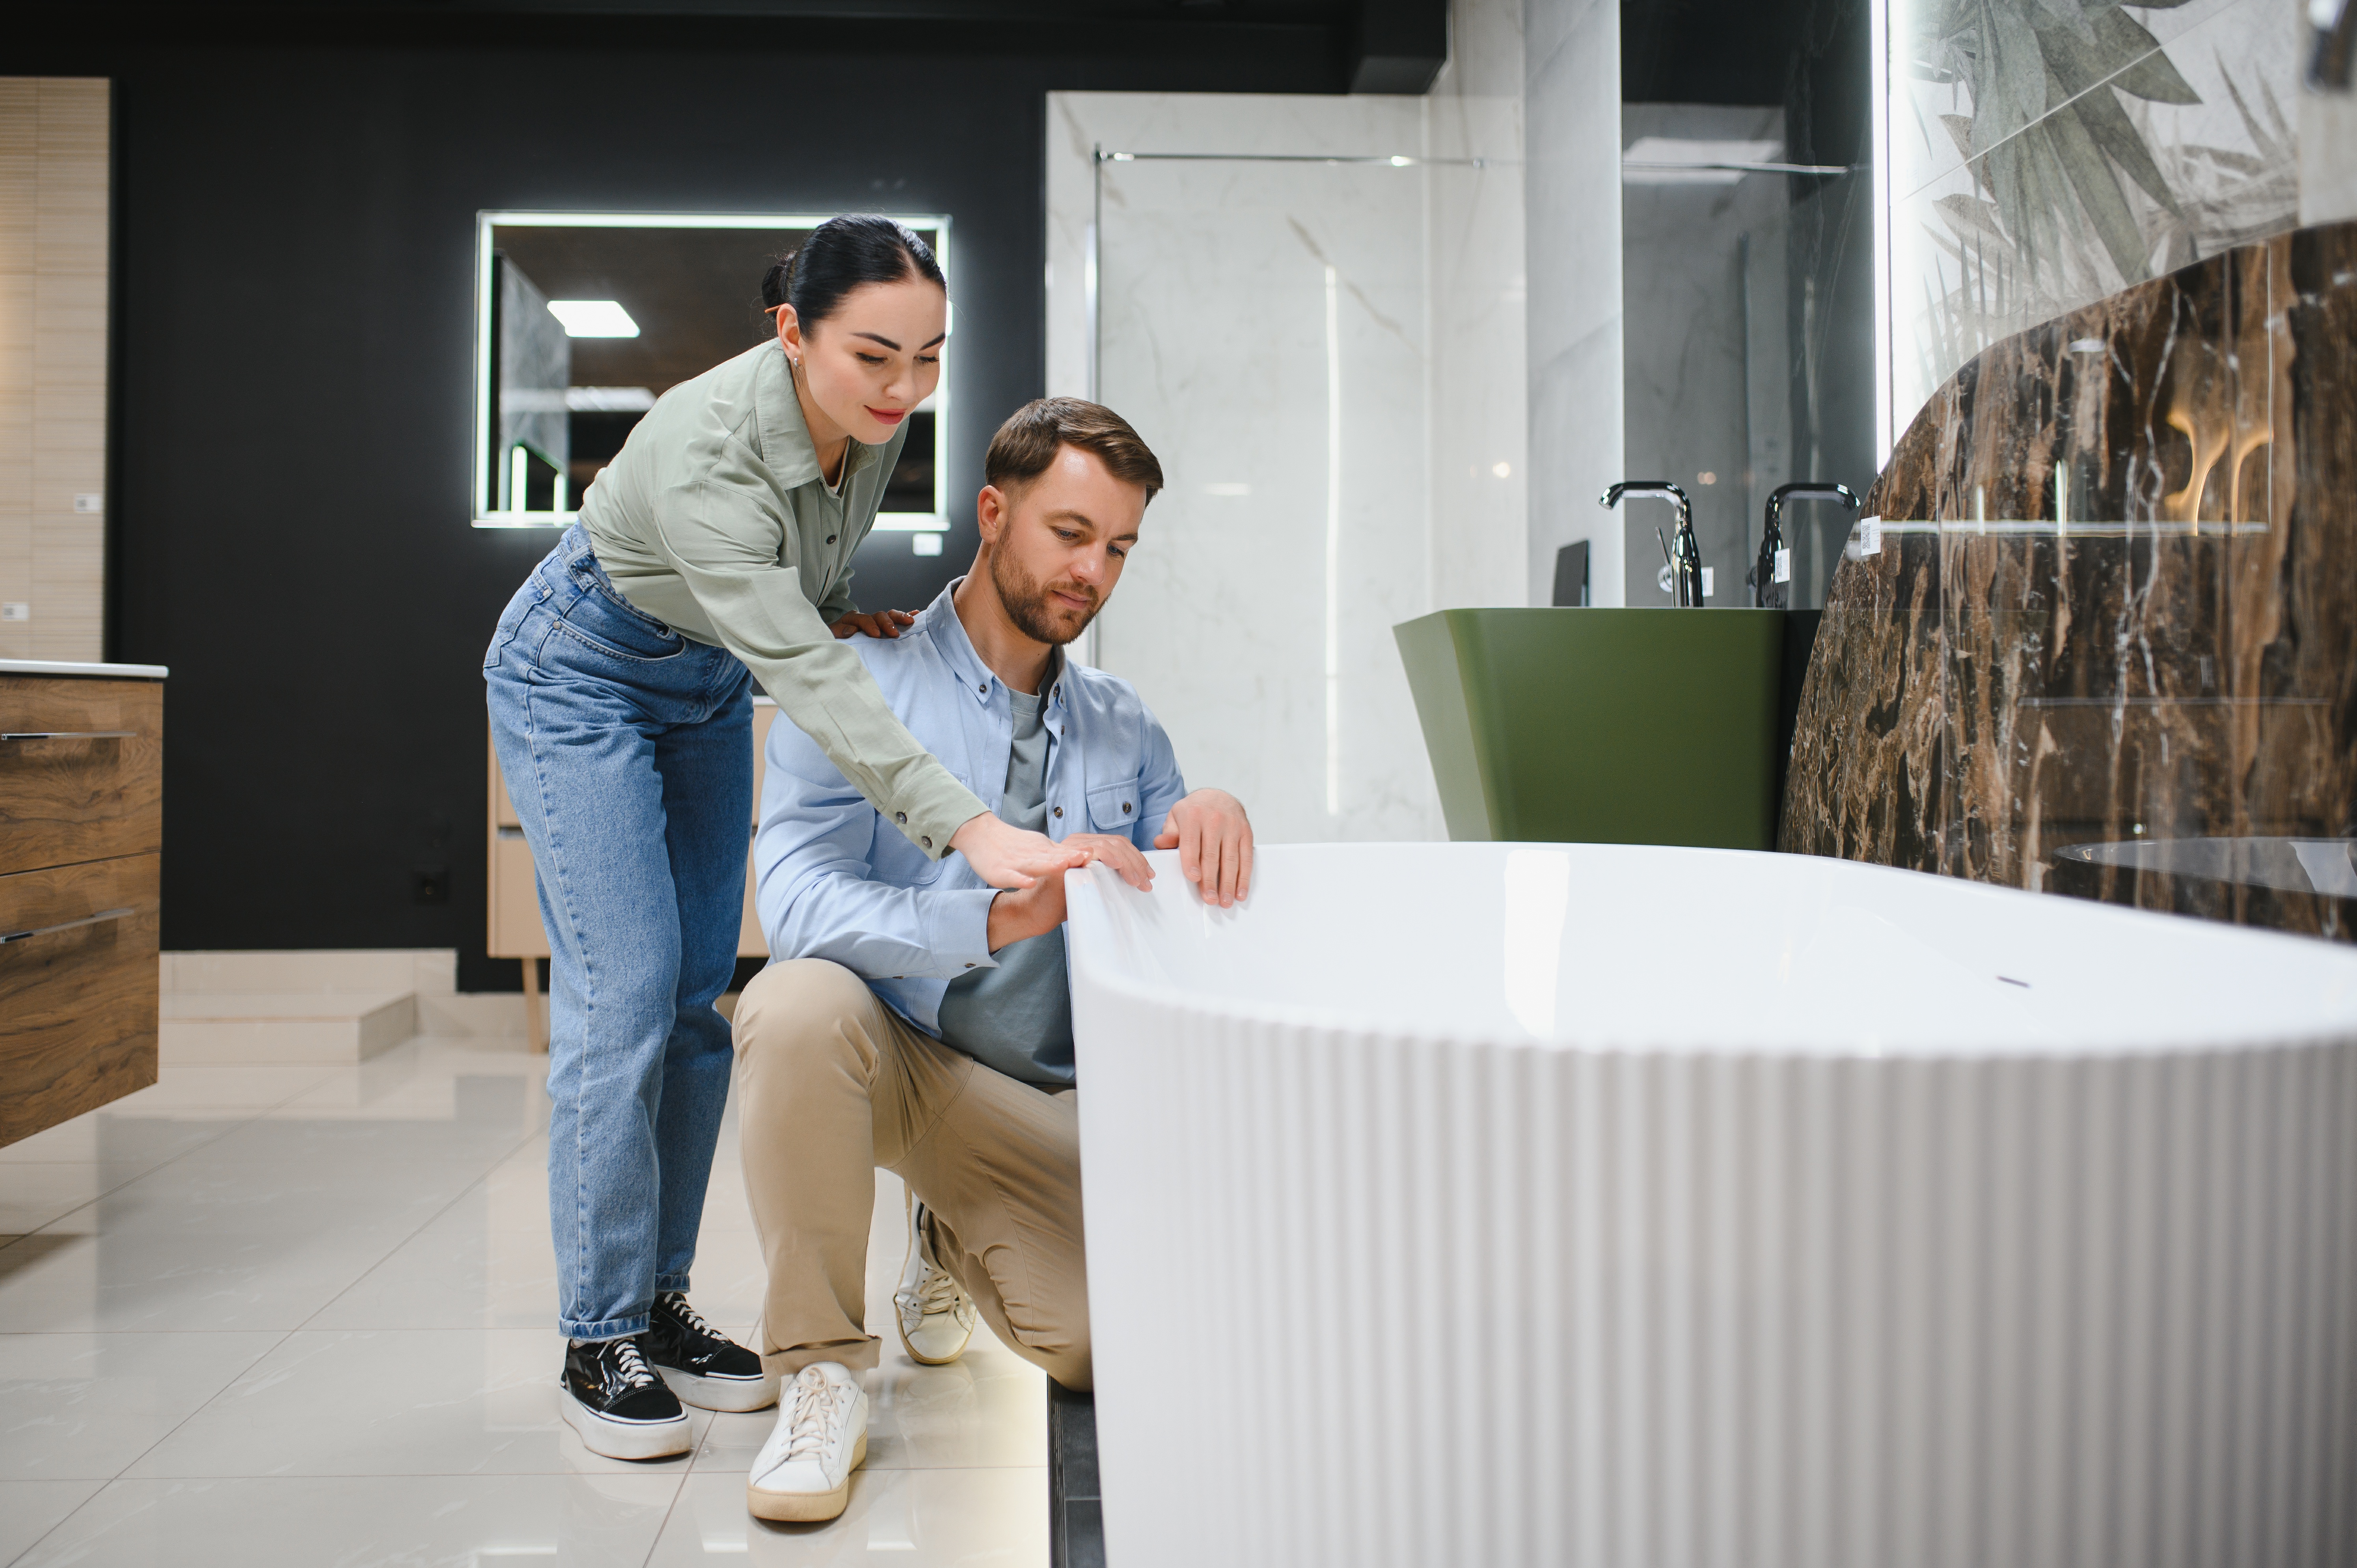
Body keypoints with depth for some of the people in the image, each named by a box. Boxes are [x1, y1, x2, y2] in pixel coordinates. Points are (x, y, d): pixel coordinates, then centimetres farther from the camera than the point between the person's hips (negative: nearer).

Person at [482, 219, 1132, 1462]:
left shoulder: (875, 415, -15)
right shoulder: (705, 450, -37)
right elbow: (805, 675, -46)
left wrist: (843, 615, -9)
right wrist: (967, 828, -55)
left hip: (706, 682, 7)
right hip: (579, 674, -6)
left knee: (699, 994, 4)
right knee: (622, 991, -14)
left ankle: (662, 1305, 14)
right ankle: (598, 1343, -1)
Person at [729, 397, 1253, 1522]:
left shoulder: (1123, 728, 6)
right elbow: (797, 899, -23)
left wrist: (1214, 822, -21)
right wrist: (1001, 916, -38)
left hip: (1036, 1099, 4)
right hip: (885, 1053, -3)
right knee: (799, 1001, -37)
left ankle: (950, 1243, 20)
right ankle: (820, 1366, -15)